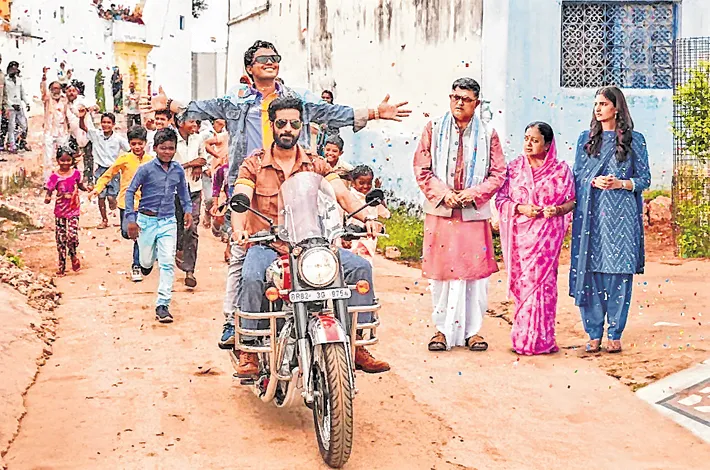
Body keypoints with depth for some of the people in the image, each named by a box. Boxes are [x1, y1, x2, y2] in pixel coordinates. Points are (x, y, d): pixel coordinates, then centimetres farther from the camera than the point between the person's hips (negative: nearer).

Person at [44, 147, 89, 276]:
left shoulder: (76, 173, -1)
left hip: (73, 210, 0)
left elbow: (80, 185, 15)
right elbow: (49, 192, -7)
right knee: (61, 238, 4)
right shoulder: (55, 176, -7)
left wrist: (87, 188, -6)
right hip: (60, 211, 0)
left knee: (72, 235, -16)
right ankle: (62, 264, 18)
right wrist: (48, 198, -29)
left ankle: (73, 254, 15)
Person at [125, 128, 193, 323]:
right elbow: (130, 191, -3)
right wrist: (131, 219, -8)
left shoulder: (178, 170, 3)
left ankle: (162, 305, -5)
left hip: (168, 221, 2)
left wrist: (188, 210, 5)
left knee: (168, 263, -8)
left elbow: (183, 191, 20)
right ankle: (148, 260, 51)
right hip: (147, 220, -2)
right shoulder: (146, 169, -8)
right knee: (146, 261, 12)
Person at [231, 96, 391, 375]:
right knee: (252, 278, -35)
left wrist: (365, 218, -23)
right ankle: (248, 351, -20)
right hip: (267, 245, -3)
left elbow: (341, 193, -2)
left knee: (361, 267, -17)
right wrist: (239, 229, -33)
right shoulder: (254, 165, 6)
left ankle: (357, 344, -10)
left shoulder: (315, 164, 13)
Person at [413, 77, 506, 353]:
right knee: (441, 271, 0)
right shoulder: (434, 129, 8)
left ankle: (472, 330, 9)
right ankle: (443, 329, 10)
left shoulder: (488, 134, 8)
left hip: (475, 213, 0)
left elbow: (498, 173, 6)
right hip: (440, 213, 0)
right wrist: (443, 193, -9)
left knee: (475, 272, -1)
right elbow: (421, 168, 4)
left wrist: (474, 193, -9)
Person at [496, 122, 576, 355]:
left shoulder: (561, 169, 6)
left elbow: (572, 201, 7)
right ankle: (523, 339, 8)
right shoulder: (514, 167, 10)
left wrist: (557, 209, -13)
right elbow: (501, 199, 8)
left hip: (547, 235, -2)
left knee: (542, 282, -7)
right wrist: (520, 208, -9)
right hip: (520, 234, 2)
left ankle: (539, 339, -2)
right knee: (521, 282, 0)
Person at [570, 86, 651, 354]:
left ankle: (615, 335, 6)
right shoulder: (586, 138, 13)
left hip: (622, 214, -2)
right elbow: (577, 176, 12)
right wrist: (594, 182, -8)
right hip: (590, 214, 2)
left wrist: (620, 183, -12)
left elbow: (644, 179, 6)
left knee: (619, 272, -3)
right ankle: (594, 334, 7)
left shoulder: (634, 140, 6)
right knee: (590, 272, -2)